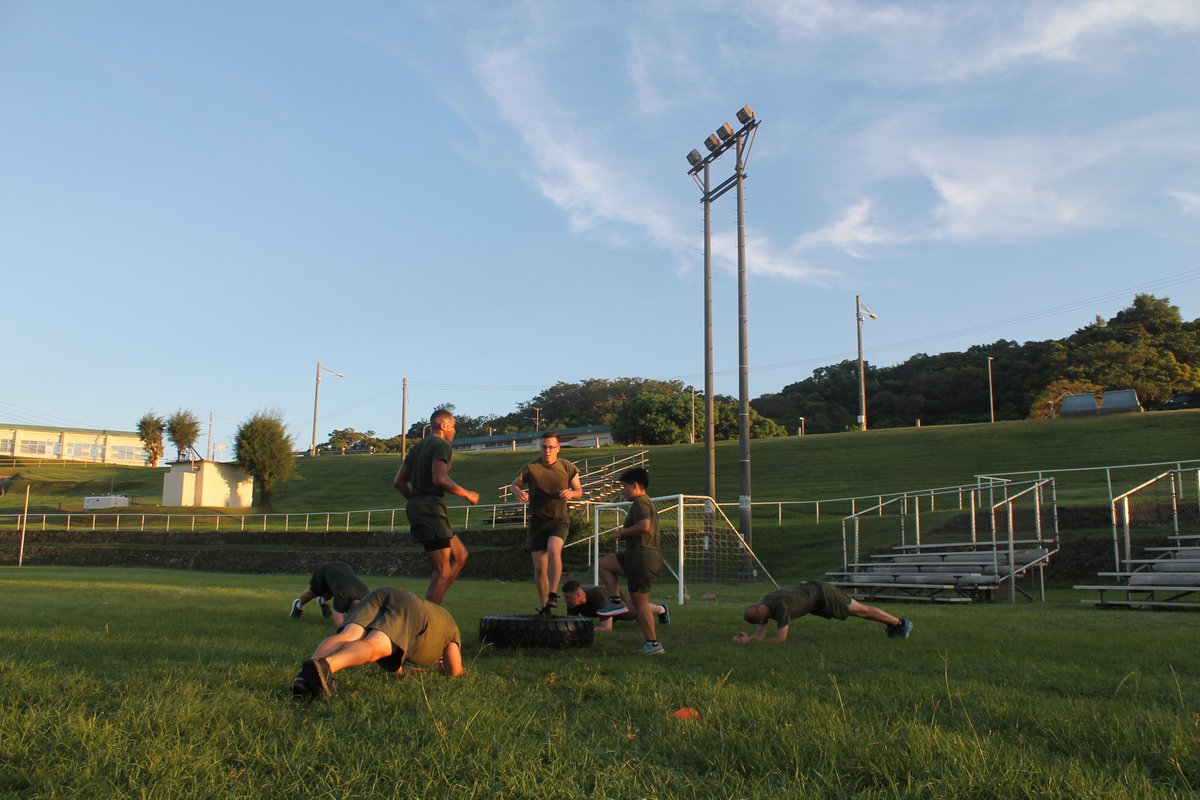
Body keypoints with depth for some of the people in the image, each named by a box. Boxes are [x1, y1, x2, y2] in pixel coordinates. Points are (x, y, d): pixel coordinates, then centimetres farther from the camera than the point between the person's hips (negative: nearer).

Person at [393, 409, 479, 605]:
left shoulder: (417, 447, 21)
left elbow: (399, 482, 19)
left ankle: (430, 608, 8)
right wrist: (467, 494, -9)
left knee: (460, 555, 15)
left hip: (417, 508, 10)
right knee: (443, 571, -6)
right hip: (431, 509, -10)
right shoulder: (442, 445, -6)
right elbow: (440, 479, -21)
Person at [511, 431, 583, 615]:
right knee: (539, 567, 1)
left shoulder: (567, 467, 0)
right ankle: (543, 606, 15)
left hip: (559, 519, -1)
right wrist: (518, 493, -13)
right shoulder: (530, 467, -3)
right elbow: (515, 485, 10)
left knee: (553, 550, -31)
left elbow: (579, 491, 9)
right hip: (537, 521, 1)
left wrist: (571, 493, -15)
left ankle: (553, 595, -26)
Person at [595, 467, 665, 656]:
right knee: (605, 563, 17)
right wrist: (625, 534, 14)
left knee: (640, 601, -5)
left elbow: (644, 526, -27)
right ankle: (616, 602, 10)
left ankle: (653, 644, -1)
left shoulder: (640, 502, -11)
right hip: (640, 556, 11)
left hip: (643, 556, -11)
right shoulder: (646, 502, 21)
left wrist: (623, 532, -11)